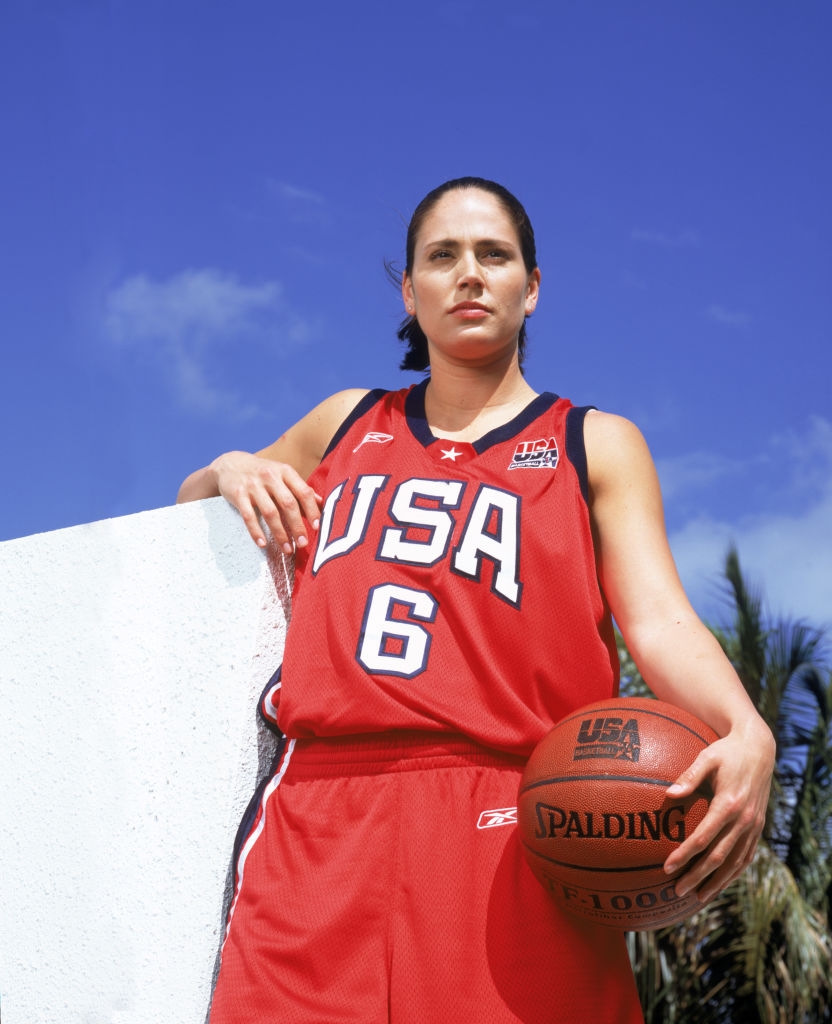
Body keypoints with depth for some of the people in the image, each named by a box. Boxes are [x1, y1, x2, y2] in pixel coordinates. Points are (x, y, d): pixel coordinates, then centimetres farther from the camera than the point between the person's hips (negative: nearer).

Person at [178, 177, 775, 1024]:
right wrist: (231, 472, 13)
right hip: (318, 824, 2)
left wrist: (744, 731, -21)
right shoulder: (347, 423, 23)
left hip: (510, 830, -2)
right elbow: (190, 501, 38)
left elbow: (658, 620, 0)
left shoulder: (596, 446, 14)